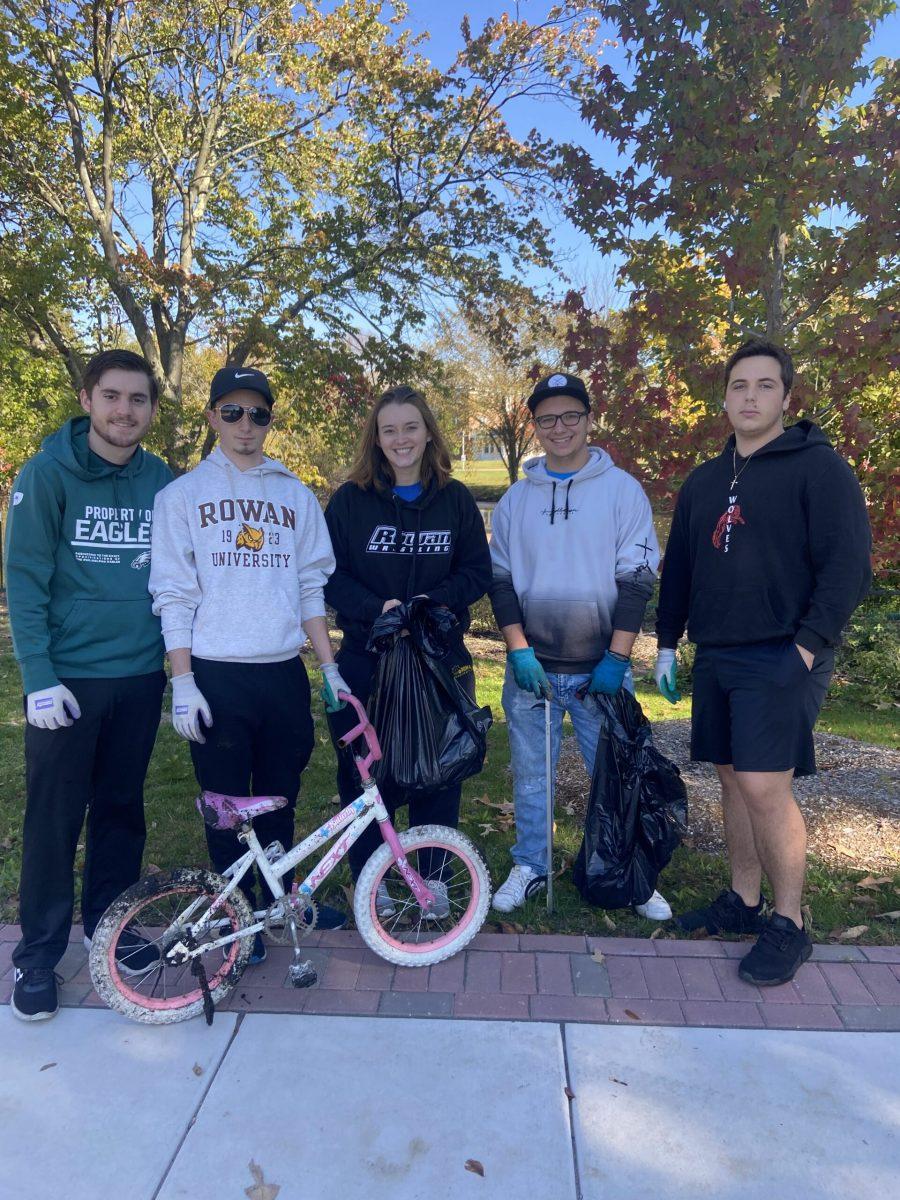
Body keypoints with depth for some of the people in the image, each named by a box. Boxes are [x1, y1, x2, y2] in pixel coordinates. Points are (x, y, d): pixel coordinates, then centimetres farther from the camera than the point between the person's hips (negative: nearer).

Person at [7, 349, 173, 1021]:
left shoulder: (163, 483, 5)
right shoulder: (48, 474, -6)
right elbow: (25, 581, -9)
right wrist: (39, 678, -15)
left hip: (141, 678, 3)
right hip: (68, 680, -3)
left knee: (122, 809, 14)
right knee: (54, 819, 6)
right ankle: (39, 954, 23)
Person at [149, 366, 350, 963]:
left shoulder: (296, 495, 11)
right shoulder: (184, 495, 2)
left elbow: (311, 588, 11)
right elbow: (173, 594, -2)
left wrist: (331, 668, 6)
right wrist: (183, 682, -8)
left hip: (284, 672, 3)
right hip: (216, 673, -2)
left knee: (280, 797, 14)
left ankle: (281, 895, 33)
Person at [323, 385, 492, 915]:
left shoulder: (456, 500, 5)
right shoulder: (350, 499, 1)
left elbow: (477, 573, 1)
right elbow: (330, 575, -3)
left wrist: (428, 603, -15)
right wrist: (378, 608, -19)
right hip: (366, 657, -1)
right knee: (364, 771, 5)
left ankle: (433, 875, 26)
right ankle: (369, 876, 23)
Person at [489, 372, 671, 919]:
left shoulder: (622, 489, 0)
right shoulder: (517, 498, 8)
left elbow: (637, 577, -3)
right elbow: (500, 578, 8)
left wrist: (617, 656, -10)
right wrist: (518, 649, -4)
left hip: (601, 667, -2)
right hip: (531, 666, 2)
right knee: (531, 774, 11)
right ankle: (530, 868, 28)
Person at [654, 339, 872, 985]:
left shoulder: (819, 467, -4)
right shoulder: (705, 480, 14)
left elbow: (849, 564, -10)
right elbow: (679, 565, 18)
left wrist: (810, 644, -16)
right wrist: (668, 643, 16)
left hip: (782, 659, -6)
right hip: (716, 658, 6)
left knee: (765, 786, -10)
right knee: (733, 780, 11)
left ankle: (789, 925, 7)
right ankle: (743, 902, 25)